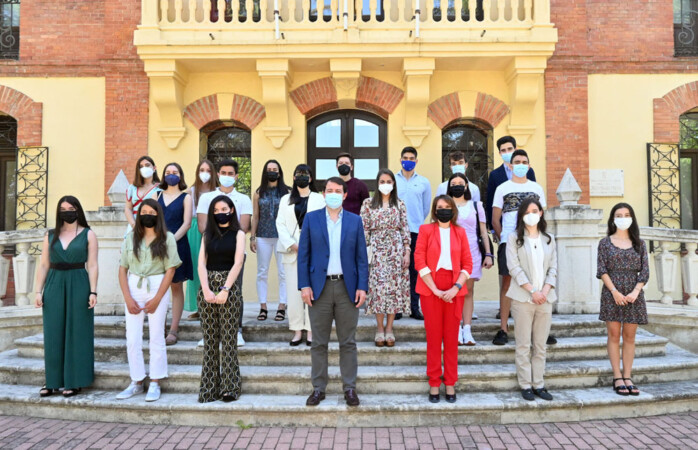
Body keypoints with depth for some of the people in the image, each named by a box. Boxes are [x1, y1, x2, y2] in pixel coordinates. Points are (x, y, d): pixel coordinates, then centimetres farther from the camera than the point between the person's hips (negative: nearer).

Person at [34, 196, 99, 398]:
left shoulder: (88, 235, 1)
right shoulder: (50, 235, 10)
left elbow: (92, 265, -3)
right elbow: (43, 266, 9)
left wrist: (93, 291, -11)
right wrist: (38, 291, 1)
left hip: (78, 285, -3)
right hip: (54, 286, 3)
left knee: (76, 333, 2)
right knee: (53, 334, 6)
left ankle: (74, 381, 10)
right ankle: (53, 381, 17)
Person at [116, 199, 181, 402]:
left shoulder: (167, 238, 0)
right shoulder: (131, 238, 7)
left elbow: (170, 270, -4)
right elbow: (122, 269, 5)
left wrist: (156, 299, -9)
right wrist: (127, 298, -4)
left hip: (157, 288, -3)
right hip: (134, 288, 3)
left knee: (156, 338, 2)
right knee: (132, 338, 4)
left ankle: (155, 384, 12)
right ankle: (136, 383, 17)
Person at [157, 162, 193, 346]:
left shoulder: (185, 197, 6)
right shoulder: (157, 195, 16)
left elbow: (186, 223, -3)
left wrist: (172, 239, -15)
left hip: (177, 245, -3)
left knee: (176, 287, 2)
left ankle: (173, 330, 5)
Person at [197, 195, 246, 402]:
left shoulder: (238, 234, 4)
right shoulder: (208, 235, 13)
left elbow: (238, 263, -6)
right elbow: (201, 263, 3)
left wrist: (225, 290, -16)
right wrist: (206, 290, -10)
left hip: (229, 286, -3)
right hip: (207, 286, 3)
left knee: (228, 339, -2)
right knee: (209, 340, 4)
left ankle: (229, 387, 5)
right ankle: (209, 388, 10)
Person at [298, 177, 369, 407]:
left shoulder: (355, 221, 7)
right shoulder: (311, 218, 5)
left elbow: (361, 257, 5)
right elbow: (303, 254, 2)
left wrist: (362, 287, -4)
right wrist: (304, 285, -6)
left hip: (347, 287, 1)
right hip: (319, 287, 0)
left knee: (348, 342, 7)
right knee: (319, 343, 7)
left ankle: (350, 388, 18)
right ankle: (318, 388, 19)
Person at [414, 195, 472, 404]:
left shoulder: (460, 233, 9)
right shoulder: (426, 230, 3)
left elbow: (467, 264, 5)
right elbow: (419, 262, -4)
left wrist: (456, 288, -9)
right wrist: (435, 290, -9)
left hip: (454, 291, 2)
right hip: (430, 290, -1)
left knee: (451, 338, 6)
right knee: (433, 337, 3)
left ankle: (450, 384, 17)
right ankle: (434, 384, 14)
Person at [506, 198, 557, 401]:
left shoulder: (549, 239, 14)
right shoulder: (514, 237, 2)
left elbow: (553, 268, 10)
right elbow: (514, 267, -7)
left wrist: (545, 290, -6)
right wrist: (532, 290, -12)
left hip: (545, 298, 4)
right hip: (523, 297, -3)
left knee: (540, 345, 6)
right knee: (523, 345, 0)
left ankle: (538, 384, 13)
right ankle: (525, 385, 7)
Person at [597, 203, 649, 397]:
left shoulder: (639, 243, 9)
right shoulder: (605, 242, 4)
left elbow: (645, 271, 4)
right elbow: (602, 270, -2)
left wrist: (635, 292, -9)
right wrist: (615, 291, -13)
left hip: (633, 295, 2)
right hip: (611, 294, -2)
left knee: (629, 337, 5)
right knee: (614, 335, 0)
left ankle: (627, 377, 10)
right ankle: (618, 378, 5)